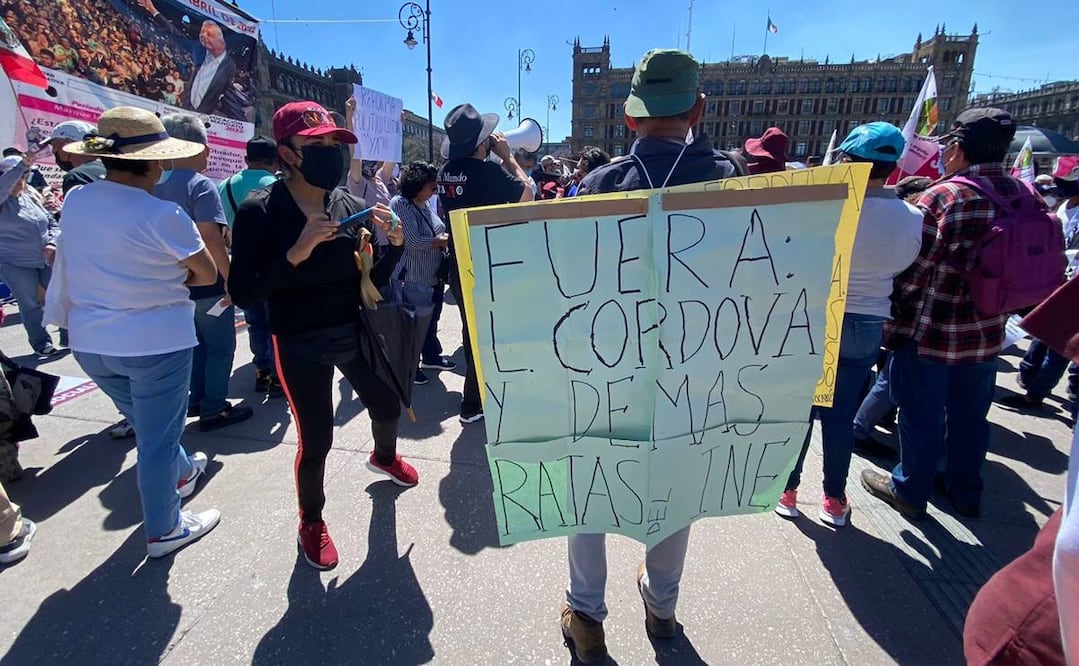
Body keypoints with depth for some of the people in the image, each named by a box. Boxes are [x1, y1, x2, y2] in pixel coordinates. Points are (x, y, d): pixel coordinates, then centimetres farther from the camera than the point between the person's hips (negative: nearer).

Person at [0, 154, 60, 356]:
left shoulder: (31, 198, 10)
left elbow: (52, 223, 12)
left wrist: (51, 243, -6)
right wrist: (22, 165, -31)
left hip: (46, 260, 5)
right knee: (31, 305, 3)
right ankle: (41, 344, 14)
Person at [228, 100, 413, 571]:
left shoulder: (352, 207, -3)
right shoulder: (260, 211, -14)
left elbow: (374, 279, 1)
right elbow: (243, 294, -18)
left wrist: (395, 243, -17)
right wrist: (295, 254, -30)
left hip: (354, 333, 4)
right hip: (299, 346, -4)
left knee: (387, 407, 19)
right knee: (316, 441, 4)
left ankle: (384, 457, 56)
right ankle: (311, 521, 35)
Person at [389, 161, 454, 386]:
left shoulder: (424, 204, 10)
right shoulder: (400, 204, -16)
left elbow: (436, 234, 22)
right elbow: (414, 242, -25)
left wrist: (445, 240, 2)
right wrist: (442, 241, -16)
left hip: (432, 277, 8)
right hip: (412, 280, -8)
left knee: (430, 319, 19)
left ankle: (430, 356, 36)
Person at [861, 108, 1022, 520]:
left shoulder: (944, 196, -19)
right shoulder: (1023, 195, 2)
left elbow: (915, 268, -18)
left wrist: (894, 306, -3)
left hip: (931, 331, -6)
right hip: (986, 332, 6)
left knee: (922, 416, 8)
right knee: (970, 415, 20)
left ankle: (910, 490, 25)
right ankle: (965, 493, 37)